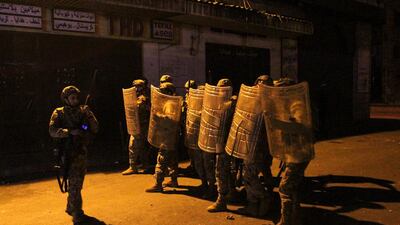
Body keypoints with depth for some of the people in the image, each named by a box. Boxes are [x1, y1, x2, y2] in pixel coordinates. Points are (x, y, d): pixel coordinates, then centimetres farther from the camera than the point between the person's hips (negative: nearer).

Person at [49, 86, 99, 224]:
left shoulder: (83, 111, 6)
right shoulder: (59, 113, -4)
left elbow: (95, 129, -1)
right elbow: (52, 131, -16)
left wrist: (89, 115, -15)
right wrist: (70, 131, -27)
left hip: (82, 152, 5)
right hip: (69, 152, -5)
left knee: (77, 183, 18)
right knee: (75, 183, -7)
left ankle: (70, 208, 38)